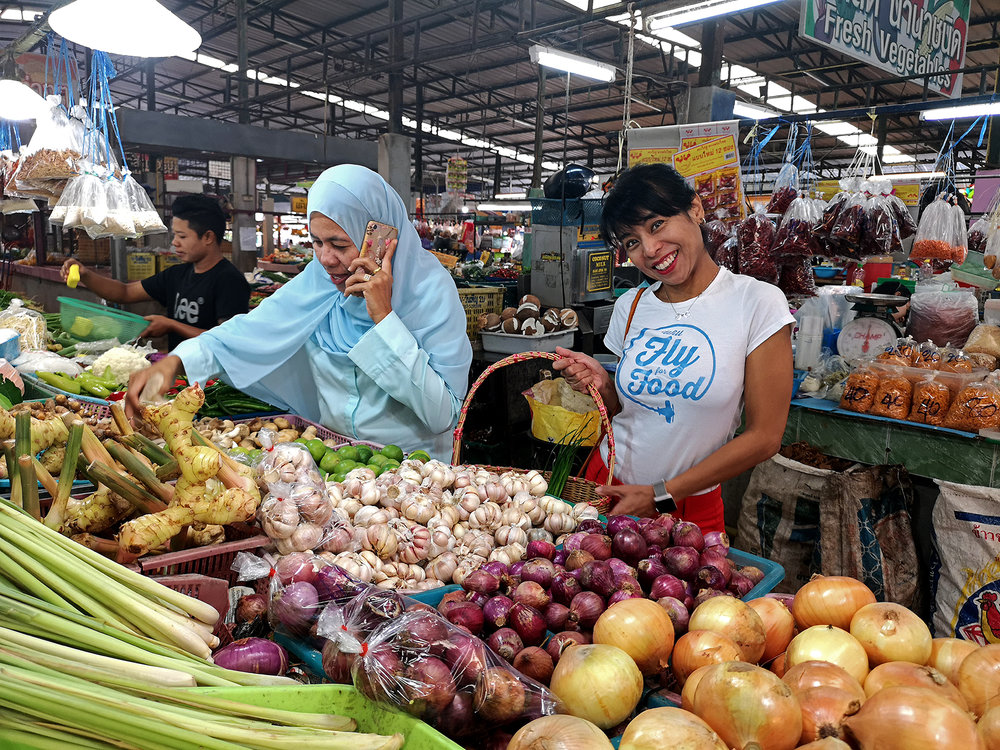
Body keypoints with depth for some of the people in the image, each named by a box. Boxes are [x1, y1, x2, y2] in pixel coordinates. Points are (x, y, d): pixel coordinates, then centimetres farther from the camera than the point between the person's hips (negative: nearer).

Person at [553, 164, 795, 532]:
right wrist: (604, 385, -13)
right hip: (609, 486, 4)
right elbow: (626, 408, 9)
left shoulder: (757, 302, -14)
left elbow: (764, 436, -14)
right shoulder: (630, 307, 0)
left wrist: (662, 495, -15)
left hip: (691, 505, -3)